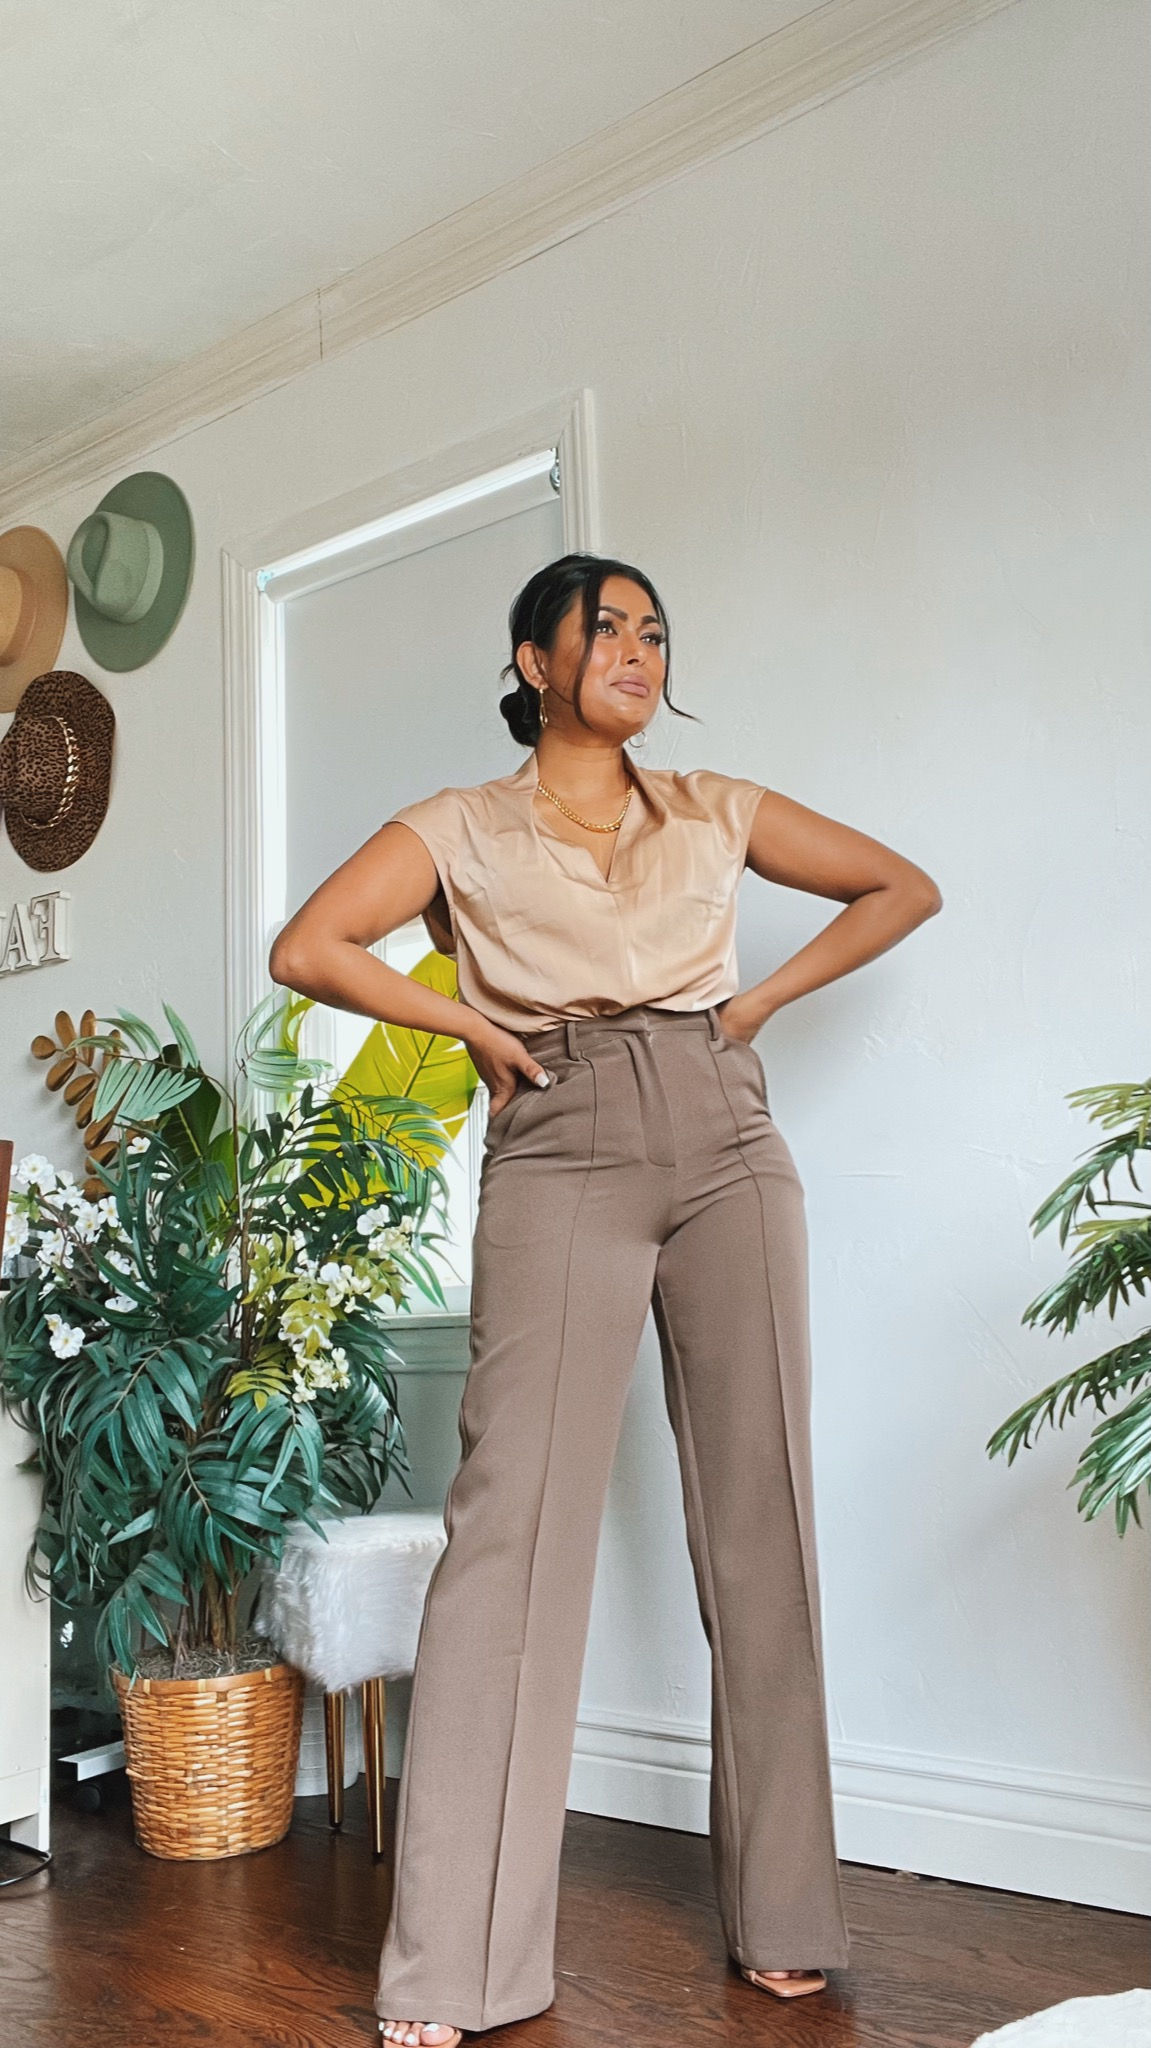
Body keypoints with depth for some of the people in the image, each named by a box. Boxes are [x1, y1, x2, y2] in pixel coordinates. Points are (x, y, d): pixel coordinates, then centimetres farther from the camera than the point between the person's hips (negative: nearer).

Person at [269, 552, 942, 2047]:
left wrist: (761, 1000, 11)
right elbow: (307, 948, 1)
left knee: (759, 1512, 1)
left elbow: (904, 887, 20)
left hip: (727, 1149, 3)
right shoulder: (462, 829, 10)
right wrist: (475, 1028, -1)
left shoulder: (719, 811, 16)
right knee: (516, 1514, -11)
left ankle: (784, 1915, 14)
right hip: (560, 1158, -2)